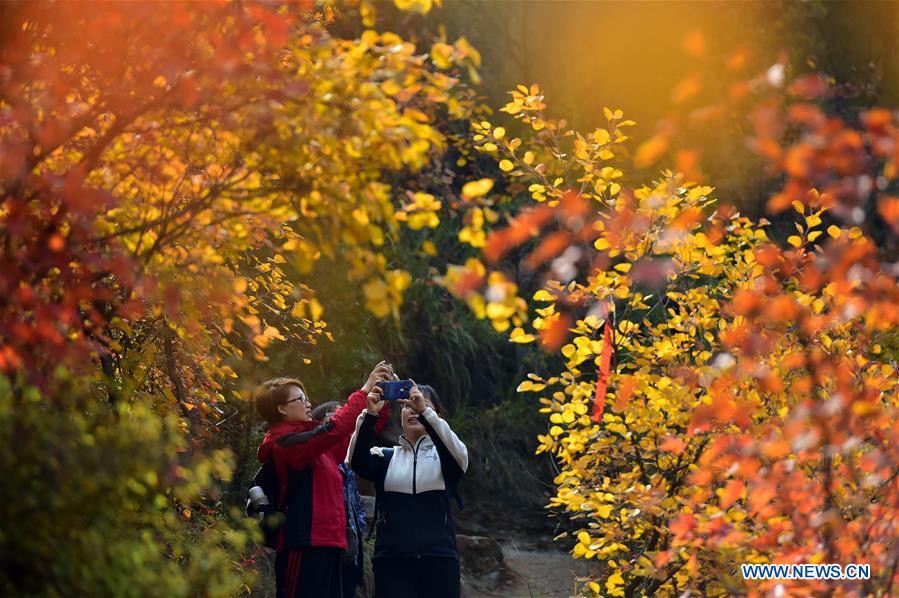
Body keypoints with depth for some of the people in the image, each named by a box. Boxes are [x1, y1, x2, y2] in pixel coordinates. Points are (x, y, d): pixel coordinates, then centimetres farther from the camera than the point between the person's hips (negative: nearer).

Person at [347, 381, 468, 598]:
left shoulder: (443, 456, 10)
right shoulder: (386, 457, 13)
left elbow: (459, 456, -14)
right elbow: (358, 460, -8)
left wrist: (425, 412, -26)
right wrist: (370, 415, -23)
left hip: (438, 559, -1)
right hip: (392, 559, 1)